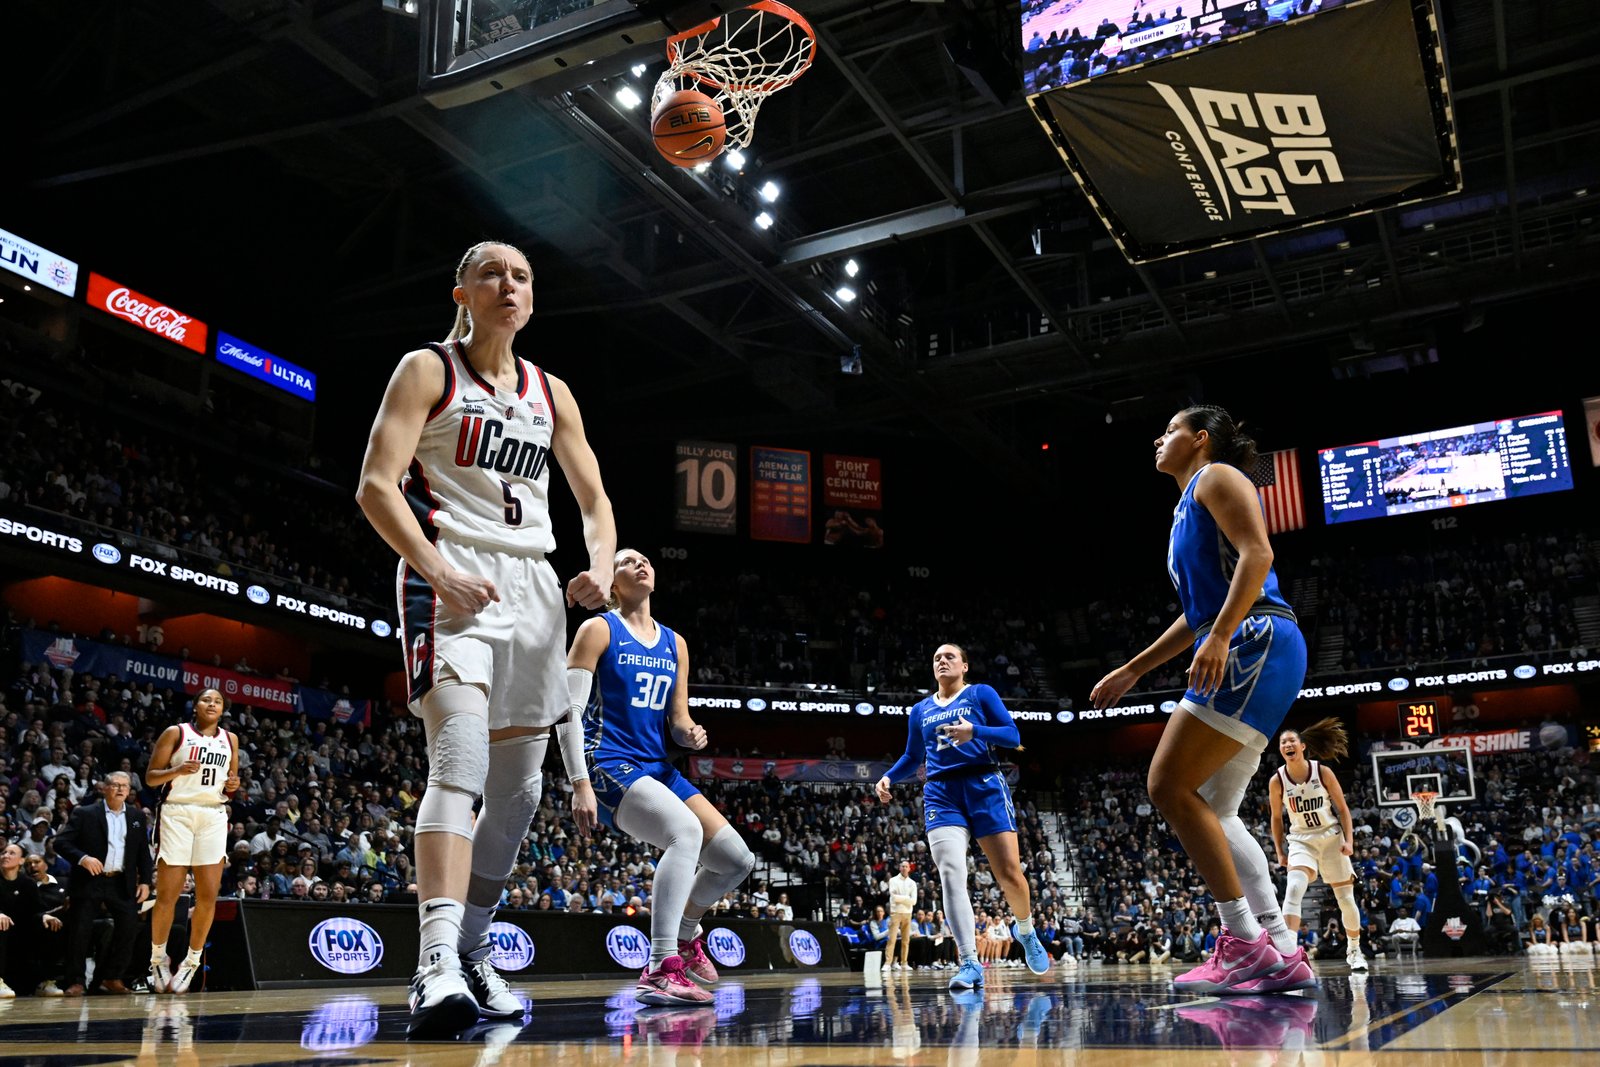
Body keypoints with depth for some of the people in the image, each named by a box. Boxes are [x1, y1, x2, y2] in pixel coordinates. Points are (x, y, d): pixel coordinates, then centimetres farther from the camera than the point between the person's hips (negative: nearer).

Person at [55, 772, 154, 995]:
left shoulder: (137, 816, 10)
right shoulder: (85, 814, 0)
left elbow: (143, 852, 12)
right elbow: (61, 842, -7)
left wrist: (145, 881, 4)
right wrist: (82, 858, -24)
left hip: (122, 884, 3)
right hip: (89, 882, -3)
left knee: (129, 927, -5)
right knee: (81, 930, -5)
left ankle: (112, 978, 10)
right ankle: (76, 981, 9)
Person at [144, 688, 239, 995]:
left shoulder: (230, 740, 13)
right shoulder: (176, 733, 1)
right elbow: (150, 777, -1)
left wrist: (233, 786, -2)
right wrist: (176, 771, -20)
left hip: (214, 817, 4)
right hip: (178, 812, -3)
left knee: (208, 894, -3)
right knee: (167, 894, -3)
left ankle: (191, 962, 10)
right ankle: (158, 959, 16)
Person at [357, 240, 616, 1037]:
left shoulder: (551, 394, 16)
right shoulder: (427, 370, 2)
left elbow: (594, 501, 18)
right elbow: (376, 485, -8)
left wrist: (602, 568, -2)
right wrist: (437, 569, -20)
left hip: (533, 585, 6)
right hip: (453, 581, -6)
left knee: (519, 785, 8)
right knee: (460, 756, -25)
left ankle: (472, 952, 22)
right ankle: (437, 960, -30)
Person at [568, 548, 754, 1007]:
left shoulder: (675, 644, 17)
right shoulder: (598, 630, -1)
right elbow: (569, 710, -8)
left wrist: (691, 734, -6)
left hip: (658, 768, 7)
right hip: (610, 765, -7)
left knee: (738, 860, 2)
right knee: (686, 830, -34)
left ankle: (684, 935, 30)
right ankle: (659, 971, -35)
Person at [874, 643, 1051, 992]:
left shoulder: (981, 694, 8)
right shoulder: (920, 710, 19)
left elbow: (1012, 735, -1)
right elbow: (912, 757, 26)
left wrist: (975, 733, -18)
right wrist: (888, 778, 7)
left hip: (984, 786, -2)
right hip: (942, 794, 2)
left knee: (1010, 874, -3)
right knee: (951, 874, -17)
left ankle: (1027, 933, 28)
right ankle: (970, 964, -18)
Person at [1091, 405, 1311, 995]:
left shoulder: (1216, 477, 2)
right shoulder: (1188, 509, 29)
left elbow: (1257, 553, -15)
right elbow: (1198, 611, 32)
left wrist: (1220, 636, -26)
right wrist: (1131, 670, 32)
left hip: (1255, 644, -10)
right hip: (1239, 657, 10)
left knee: (1170, 786, -15)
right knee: (1213, 810, 7)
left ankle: (1244, 941, -15)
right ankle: (1282, 954, 4)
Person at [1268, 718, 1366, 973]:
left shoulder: (1323, 772, -10)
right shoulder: (1277, 781, -9)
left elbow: (1342, 809, -2)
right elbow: (1276, 818, 4)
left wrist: (1349, 840, -11)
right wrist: (1280, 852, 4)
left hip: (1332, 837, 1)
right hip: (1301, 840, -1)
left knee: (1346, 898, 10)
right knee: (1293, 889, -26)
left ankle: (1354, 950, 33)